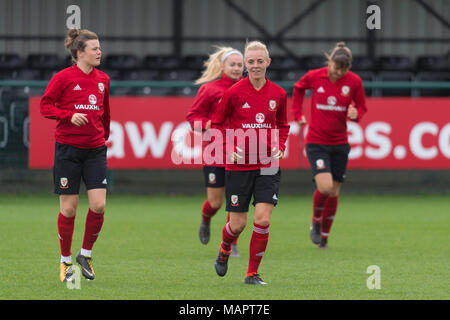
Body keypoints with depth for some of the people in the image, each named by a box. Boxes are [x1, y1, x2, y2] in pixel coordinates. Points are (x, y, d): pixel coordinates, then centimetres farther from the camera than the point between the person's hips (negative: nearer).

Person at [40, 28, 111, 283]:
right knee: (68, 208, 0)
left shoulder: (103, 80, 8)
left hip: (95, 149, 4)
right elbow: (45, 105, -5)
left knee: (99, 205, -8)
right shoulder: (63, 78, -7)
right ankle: (65, 261, 15)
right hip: (68, 149, -4)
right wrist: (69, 116, -18)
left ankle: (86, 254, 13)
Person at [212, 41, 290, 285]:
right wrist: (230, 148, -10)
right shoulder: (234, 93, -6)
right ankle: (225, 249, 38)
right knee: (238, 225, 2)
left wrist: (279, 147, 1)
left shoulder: (278, 94, 3)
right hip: (238, 165, -1)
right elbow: (218, 123, 4)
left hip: (267, 166, 2)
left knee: (262, 220, -12)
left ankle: (252, 274, 2)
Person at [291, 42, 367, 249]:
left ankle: (324, 236, 24)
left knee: (333, 193, 6)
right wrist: (298, 113, 8)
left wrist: (356, 114, -17)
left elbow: (362, 107, 6)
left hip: (339, 144, 2)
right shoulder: (314, 76, -7)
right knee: (325, 186, -19)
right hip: (316, 142, -2)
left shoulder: (354, 82, -6)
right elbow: (298, 88, 15)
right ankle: (315, 223, 9)